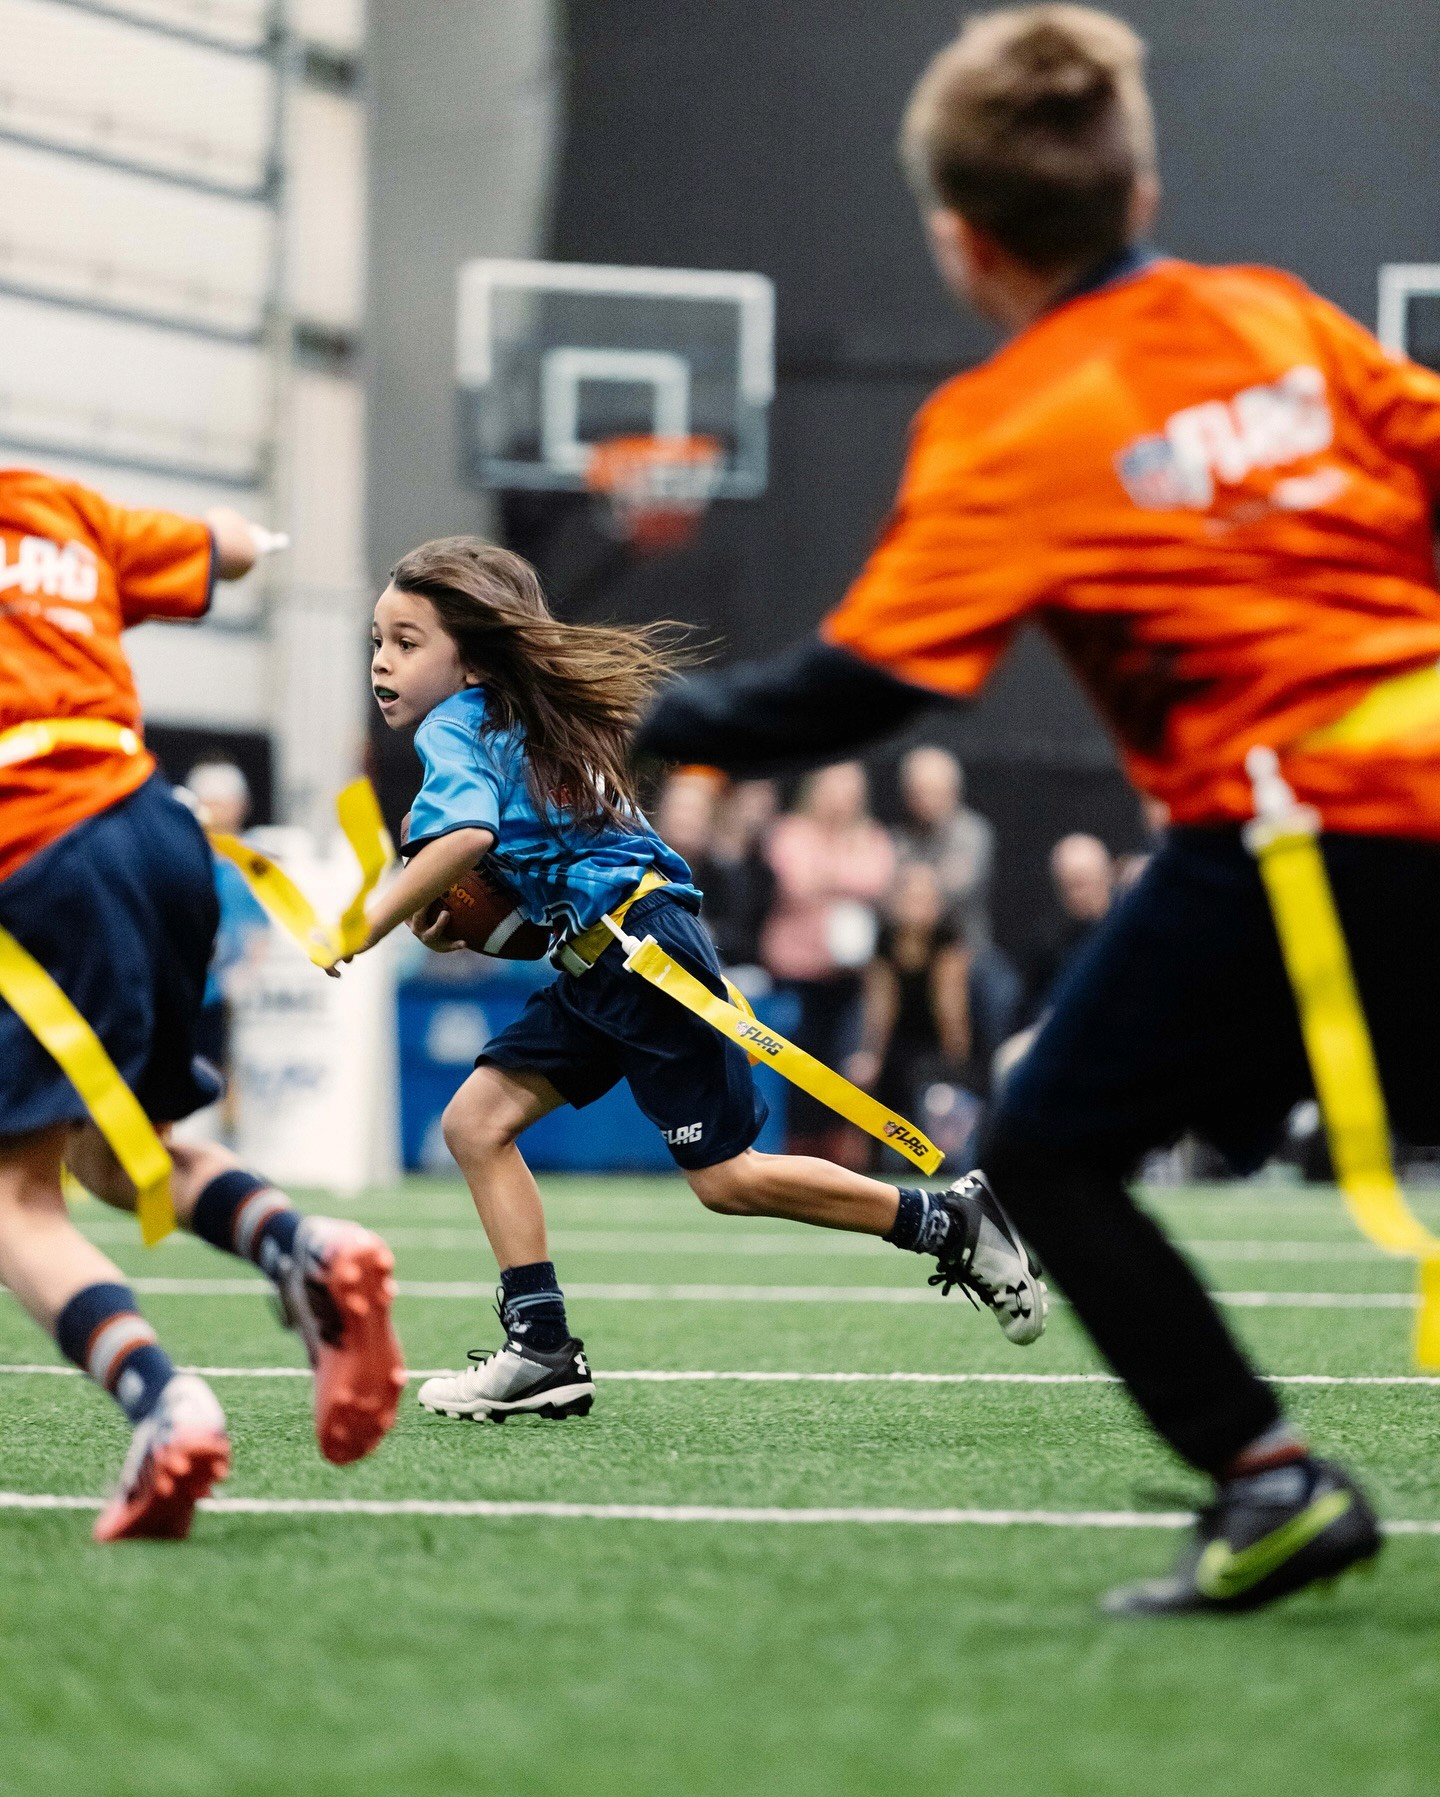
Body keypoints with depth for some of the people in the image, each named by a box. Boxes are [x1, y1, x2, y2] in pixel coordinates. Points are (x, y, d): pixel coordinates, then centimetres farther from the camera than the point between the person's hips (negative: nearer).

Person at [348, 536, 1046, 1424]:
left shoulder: (456, 726, -10)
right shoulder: (514, 724, 19)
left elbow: (465, 834, -30)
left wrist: (372, 921, -22)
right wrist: (467, 921, 11)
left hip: (642, 950, -10)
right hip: (595, 968, 10)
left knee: (727, 1178, -3)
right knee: (476, 1121, 2)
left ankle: (950, 1224, 8)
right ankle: (542, 1351, 0)